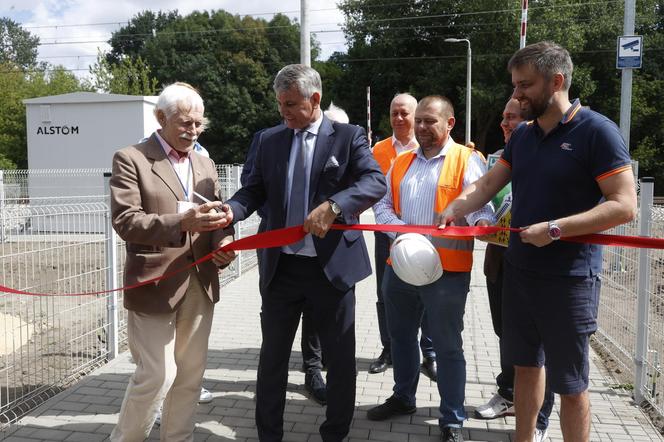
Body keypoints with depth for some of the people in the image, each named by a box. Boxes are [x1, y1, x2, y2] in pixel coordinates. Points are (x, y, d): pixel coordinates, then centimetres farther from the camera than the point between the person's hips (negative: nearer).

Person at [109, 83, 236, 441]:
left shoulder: (205, 164, 15)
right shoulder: (130, 159, -5)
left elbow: (218, 216, 13)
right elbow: (125, 222, -15)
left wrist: (224, 241, -10)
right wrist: (180, 222, -29)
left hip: (200, 285, 6)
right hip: (155, 287, -6)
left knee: (190, 375, 13)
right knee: (156, 377, 0)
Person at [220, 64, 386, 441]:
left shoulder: (349, 136, -3)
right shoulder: (270, 140, 8)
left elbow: (376, 182, -16)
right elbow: (255, 190, 5)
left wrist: (332, 206, -32)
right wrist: (231, 210, -17)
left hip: (332, 265, -3)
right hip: (282, 266, 3)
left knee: (340, 357, 11)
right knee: (273, 356, 13)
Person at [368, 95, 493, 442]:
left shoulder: (467, 160, -4)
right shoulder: (402, 162, 14)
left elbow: (480, 203, -15)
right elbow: (383, 204, 10)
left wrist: (482, 222, -38)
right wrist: (400, 230, -9)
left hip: (446, 270, -6)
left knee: (447, 346, 5)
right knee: (401, 336, 21)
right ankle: (403, 397, 42)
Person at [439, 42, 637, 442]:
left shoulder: (597, 131, -13)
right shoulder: (523, 135, 8)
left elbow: (624, 205, -18)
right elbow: (487, 186, 8)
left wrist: (554, 229, -23)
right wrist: (451, 211, -9)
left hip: (569, 278, -6)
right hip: (519, 270, 7)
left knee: (570, 384, 6)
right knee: (526, 365, 18)